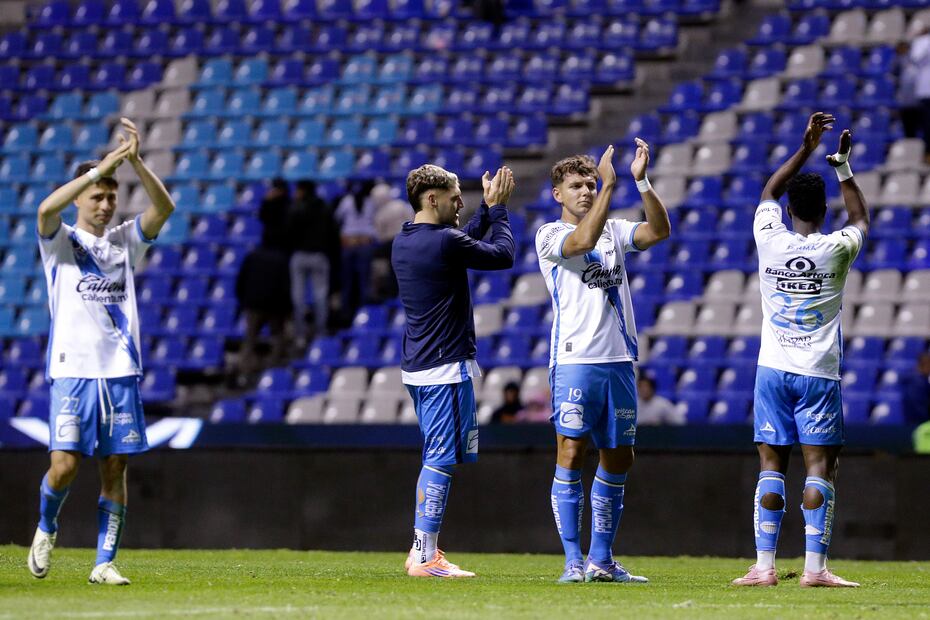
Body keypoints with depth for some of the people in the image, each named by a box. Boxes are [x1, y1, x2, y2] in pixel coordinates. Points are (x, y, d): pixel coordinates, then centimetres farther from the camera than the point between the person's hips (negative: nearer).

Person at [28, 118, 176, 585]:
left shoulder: (125, 241, 12)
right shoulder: (60, 242, 3)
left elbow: (163, 207, -4)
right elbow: (46, 209, -19)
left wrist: (134, 160, -17)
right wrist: (101, 167, -25)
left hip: (120, 371, 3)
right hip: (72, 370, -3)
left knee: (115, 468, 1)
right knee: (65, 465, -11)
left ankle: (105, 563, 7)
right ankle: (46, 528, 18)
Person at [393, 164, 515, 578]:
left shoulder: (403, 243, 11)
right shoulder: (444, 242, -17)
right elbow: (503, 256, -5)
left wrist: (486, 210, 23)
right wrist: (498, 209, 7)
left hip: (416, 368, 9)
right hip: (446, 368, -9)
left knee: (436, 457, 17)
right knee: (441, 458, -8)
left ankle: (421, 550, 19)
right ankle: (425, 557, -11)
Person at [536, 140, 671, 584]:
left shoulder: (614, 230, 14)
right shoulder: (549, 236, 1)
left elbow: (659, 231, -2)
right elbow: (583, 241, -20)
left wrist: (642, 181, -12)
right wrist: (610, 185, -21)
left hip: (619, 360, 5)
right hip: (575, 360, -5)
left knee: (618, 459, 7)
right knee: (571, 454, -9)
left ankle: (601, 559, 15)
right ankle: (574, 561, -7)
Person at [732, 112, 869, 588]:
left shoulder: (770, 241, -2)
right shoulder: (836, 250, -5)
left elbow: (768, 194, 19)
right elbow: (860, 219, 19)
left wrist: (806, 148, 21)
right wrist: (843, 168, 24)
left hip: (773, 370, 2)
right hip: (818, 373, -2)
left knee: (772, 465, 3)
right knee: (820, 466, -4)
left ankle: (764, 566, -1)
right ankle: (815, 567, -10)